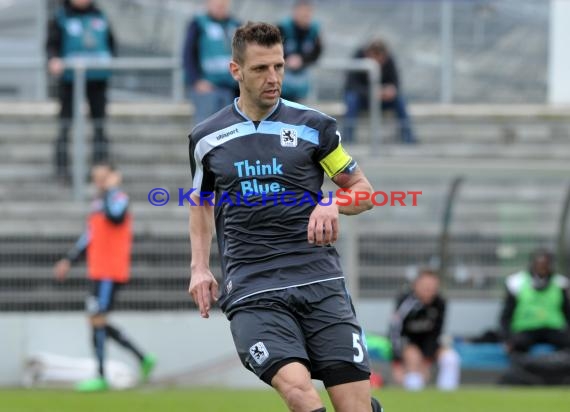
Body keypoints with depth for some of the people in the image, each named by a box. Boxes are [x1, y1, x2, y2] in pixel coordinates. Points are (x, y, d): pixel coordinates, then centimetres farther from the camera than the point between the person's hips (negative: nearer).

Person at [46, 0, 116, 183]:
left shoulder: (100, 16, 10)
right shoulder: (61, 18, -1)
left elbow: (111, 43, 16)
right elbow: (52, 44, -6)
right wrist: (54, 59, -26)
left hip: (98, 78, 3)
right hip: (70, 78, -3)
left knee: (99, 124, 8)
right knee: (65, 125, -2)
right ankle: (61, 169, 3)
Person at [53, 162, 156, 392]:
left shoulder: (120, 199, -9)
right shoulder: (98, 204, 18)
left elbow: (114, 216, -34)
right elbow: (89, 237, 26)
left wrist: (110, 190, -22)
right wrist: (69, 261, 23)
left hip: (110, 273, -9)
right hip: (98, 273, 9)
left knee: (97, 321, -9)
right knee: (98, 322, 10)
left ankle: (100, 378, -5)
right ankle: (143, 359, 16)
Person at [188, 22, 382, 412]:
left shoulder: (314, 125, 5)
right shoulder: (206, 138, 10)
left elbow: (362, 189, 13)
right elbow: (201, 200, 27)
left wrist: (333, 203, -8)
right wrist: (200, 267, 15)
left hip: (320, 280, 0)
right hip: (252, 290, 0)